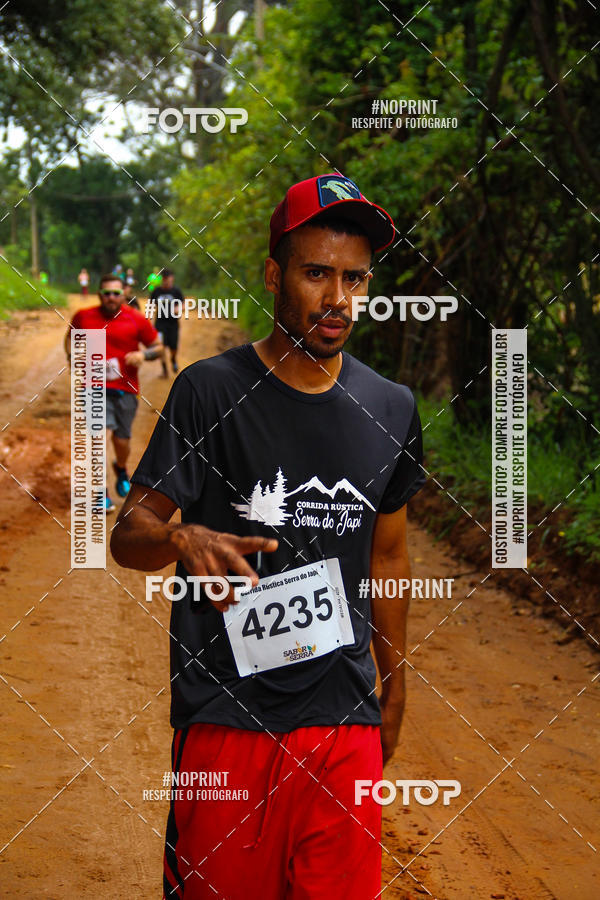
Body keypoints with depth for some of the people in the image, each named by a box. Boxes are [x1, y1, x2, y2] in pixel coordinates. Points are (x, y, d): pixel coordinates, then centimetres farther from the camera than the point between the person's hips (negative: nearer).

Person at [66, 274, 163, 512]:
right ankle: (101, 493, -11)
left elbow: (158, 347, 7)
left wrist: (143, 354, -13)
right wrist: (72, 357, 5)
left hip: (126, 388, 1)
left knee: (122, 439, 5)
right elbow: (70, 336, 24)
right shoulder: (84, 317, 4)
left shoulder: (136, 320, 1)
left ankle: (121, 469, 43)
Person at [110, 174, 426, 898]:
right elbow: (128, 533, -8)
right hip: (225, 721, -3)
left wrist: (394, 682, 21)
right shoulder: (211, 391, -6)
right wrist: (185, 542, -30)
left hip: (346, 721, 3)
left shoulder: (391, 410, 7)